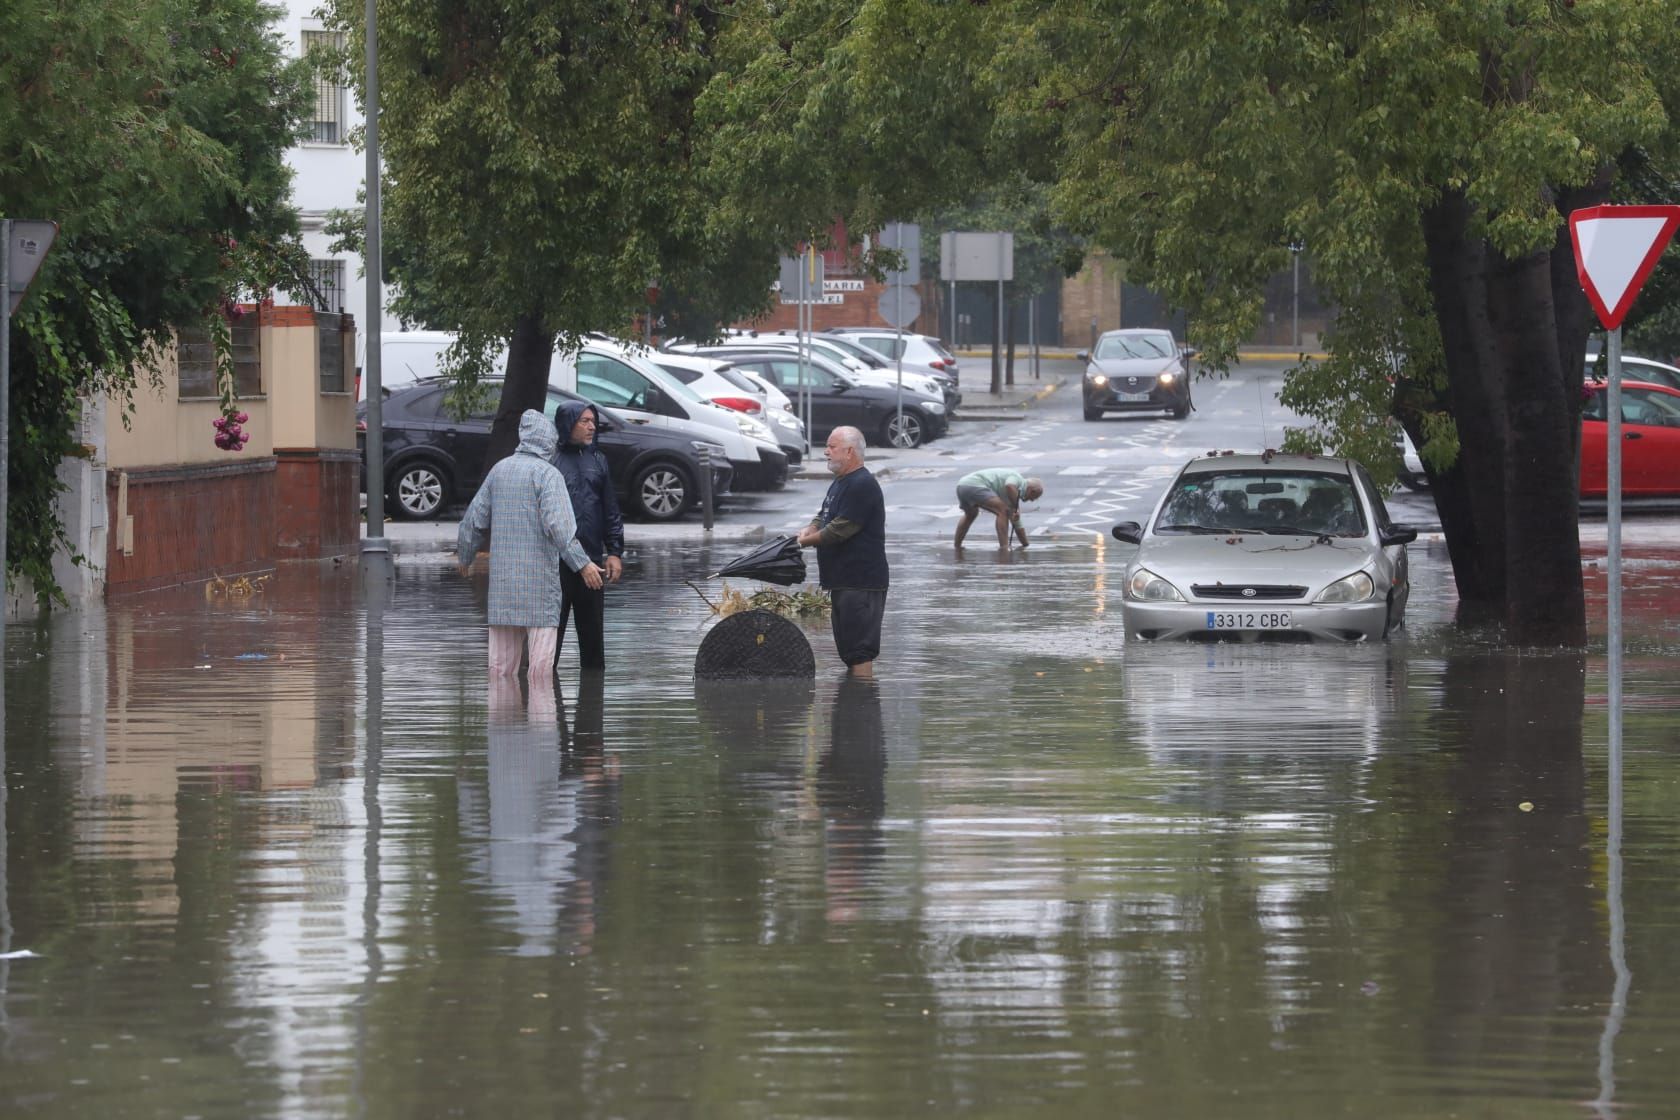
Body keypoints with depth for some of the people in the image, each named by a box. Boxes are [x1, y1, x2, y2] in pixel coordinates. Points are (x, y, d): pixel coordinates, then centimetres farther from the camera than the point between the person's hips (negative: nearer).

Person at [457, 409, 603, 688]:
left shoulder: (499, 469, 10)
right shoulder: (547, 474, -9)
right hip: (539, 576, -6)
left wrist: (465, 557, 30)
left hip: (503, 578, 6)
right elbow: (557, 523, -20)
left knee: (501, 658, 10)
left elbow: (475, 518, 16)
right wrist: (582, 563, -22)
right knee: (541, 659, -4)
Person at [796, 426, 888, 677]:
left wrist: (805, 541, -9)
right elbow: (822, 519, 22)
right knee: (848, 651, 14)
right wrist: (805, 532, 0)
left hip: (861, 583, -11)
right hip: (843, 581, 11)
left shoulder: (862, 486, -16)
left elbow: (840, 529, -20)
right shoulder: (839, 483, 18)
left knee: (860, 652, -13)